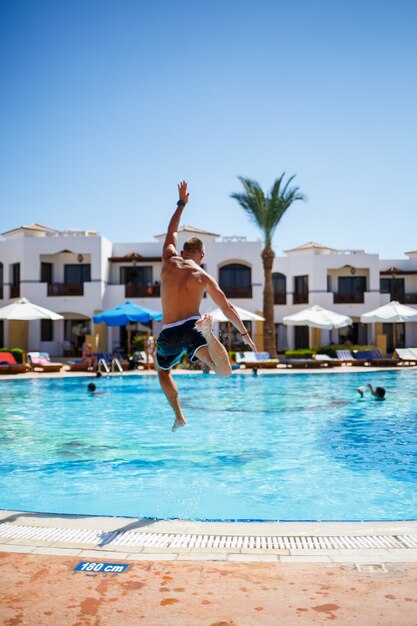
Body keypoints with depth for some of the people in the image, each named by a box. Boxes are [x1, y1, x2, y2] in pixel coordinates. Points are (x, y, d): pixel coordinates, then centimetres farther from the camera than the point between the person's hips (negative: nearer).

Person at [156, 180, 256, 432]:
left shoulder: (169, 260, 8)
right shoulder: (204, 277, 5)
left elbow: (172, 232, 26)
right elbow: (227, 307, 7)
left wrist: (181, 203, 37)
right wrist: (245, 332, 15)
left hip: (169, 334, 2)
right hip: (191, 328, -2)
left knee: (163, 371, 30)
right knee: (225, 372, -13)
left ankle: (179, 417, 22)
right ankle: (207, 331, -38)